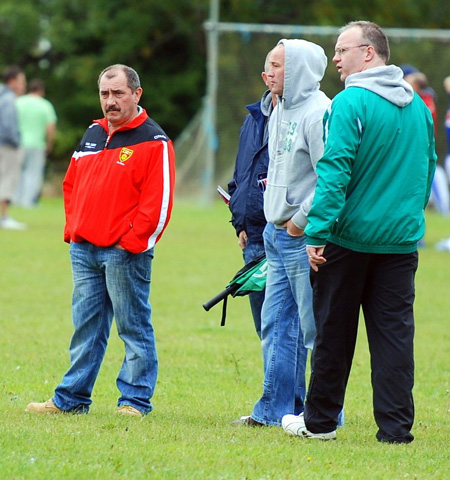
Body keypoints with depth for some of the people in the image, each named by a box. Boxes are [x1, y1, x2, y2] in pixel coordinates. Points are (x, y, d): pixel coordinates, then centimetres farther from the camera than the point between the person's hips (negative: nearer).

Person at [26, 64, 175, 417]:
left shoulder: (153, 142, -6)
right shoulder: (93, 135, 16)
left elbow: (159, 201, -12)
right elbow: (72, 184, 23)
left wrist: (131, 241, -15)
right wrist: (73, 229, 11)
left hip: (125, 252, -7)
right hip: (84, 250, 7)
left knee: (134, 327, -1)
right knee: (86, 327, 11)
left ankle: (136, 401, 3)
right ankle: (72, 398, 15)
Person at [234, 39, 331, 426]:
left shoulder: (318, 113, -15)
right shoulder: (280, 111, 15)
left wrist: (300, 222, -16)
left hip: (305, 236, -10)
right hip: (278, 235, 10)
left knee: (314, 329, -4)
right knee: (276, 325, 13)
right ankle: (276, 408, 20)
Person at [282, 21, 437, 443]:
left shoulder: (350, 103, -13)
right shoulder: (418, 106, 9)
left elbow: (334, 172, -18)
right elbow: (427, 168, 17)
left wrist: (317, 233, -19)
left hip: (350, 235, -5)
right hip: (401, 238, 5)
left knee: (334, 329, 6)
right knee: (394, 330, 5)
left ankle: (320, 421, 16)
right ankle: (396, 427, 2)